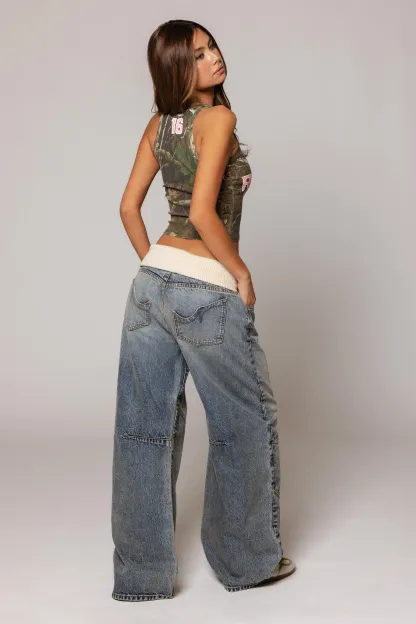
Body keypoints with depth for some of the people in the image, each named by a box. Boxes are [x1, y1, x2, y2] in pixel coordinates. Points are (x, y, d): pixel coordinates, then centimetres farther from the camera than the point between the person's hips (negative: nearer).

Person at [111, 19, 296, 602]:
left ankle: (141, 571, 22)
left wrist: (156, 266, 18)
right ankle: (246, 560, 26)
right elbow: (202, 213, -21)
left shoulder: (158, 124, 9)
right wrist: (242, 272, -9)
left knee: (146, 428, 10)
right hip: (206, 292, -7)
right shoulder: (217, 117, -12)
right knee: (247, 422, 12)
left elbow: (128, 208, 10)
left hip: (151, 281, 7)